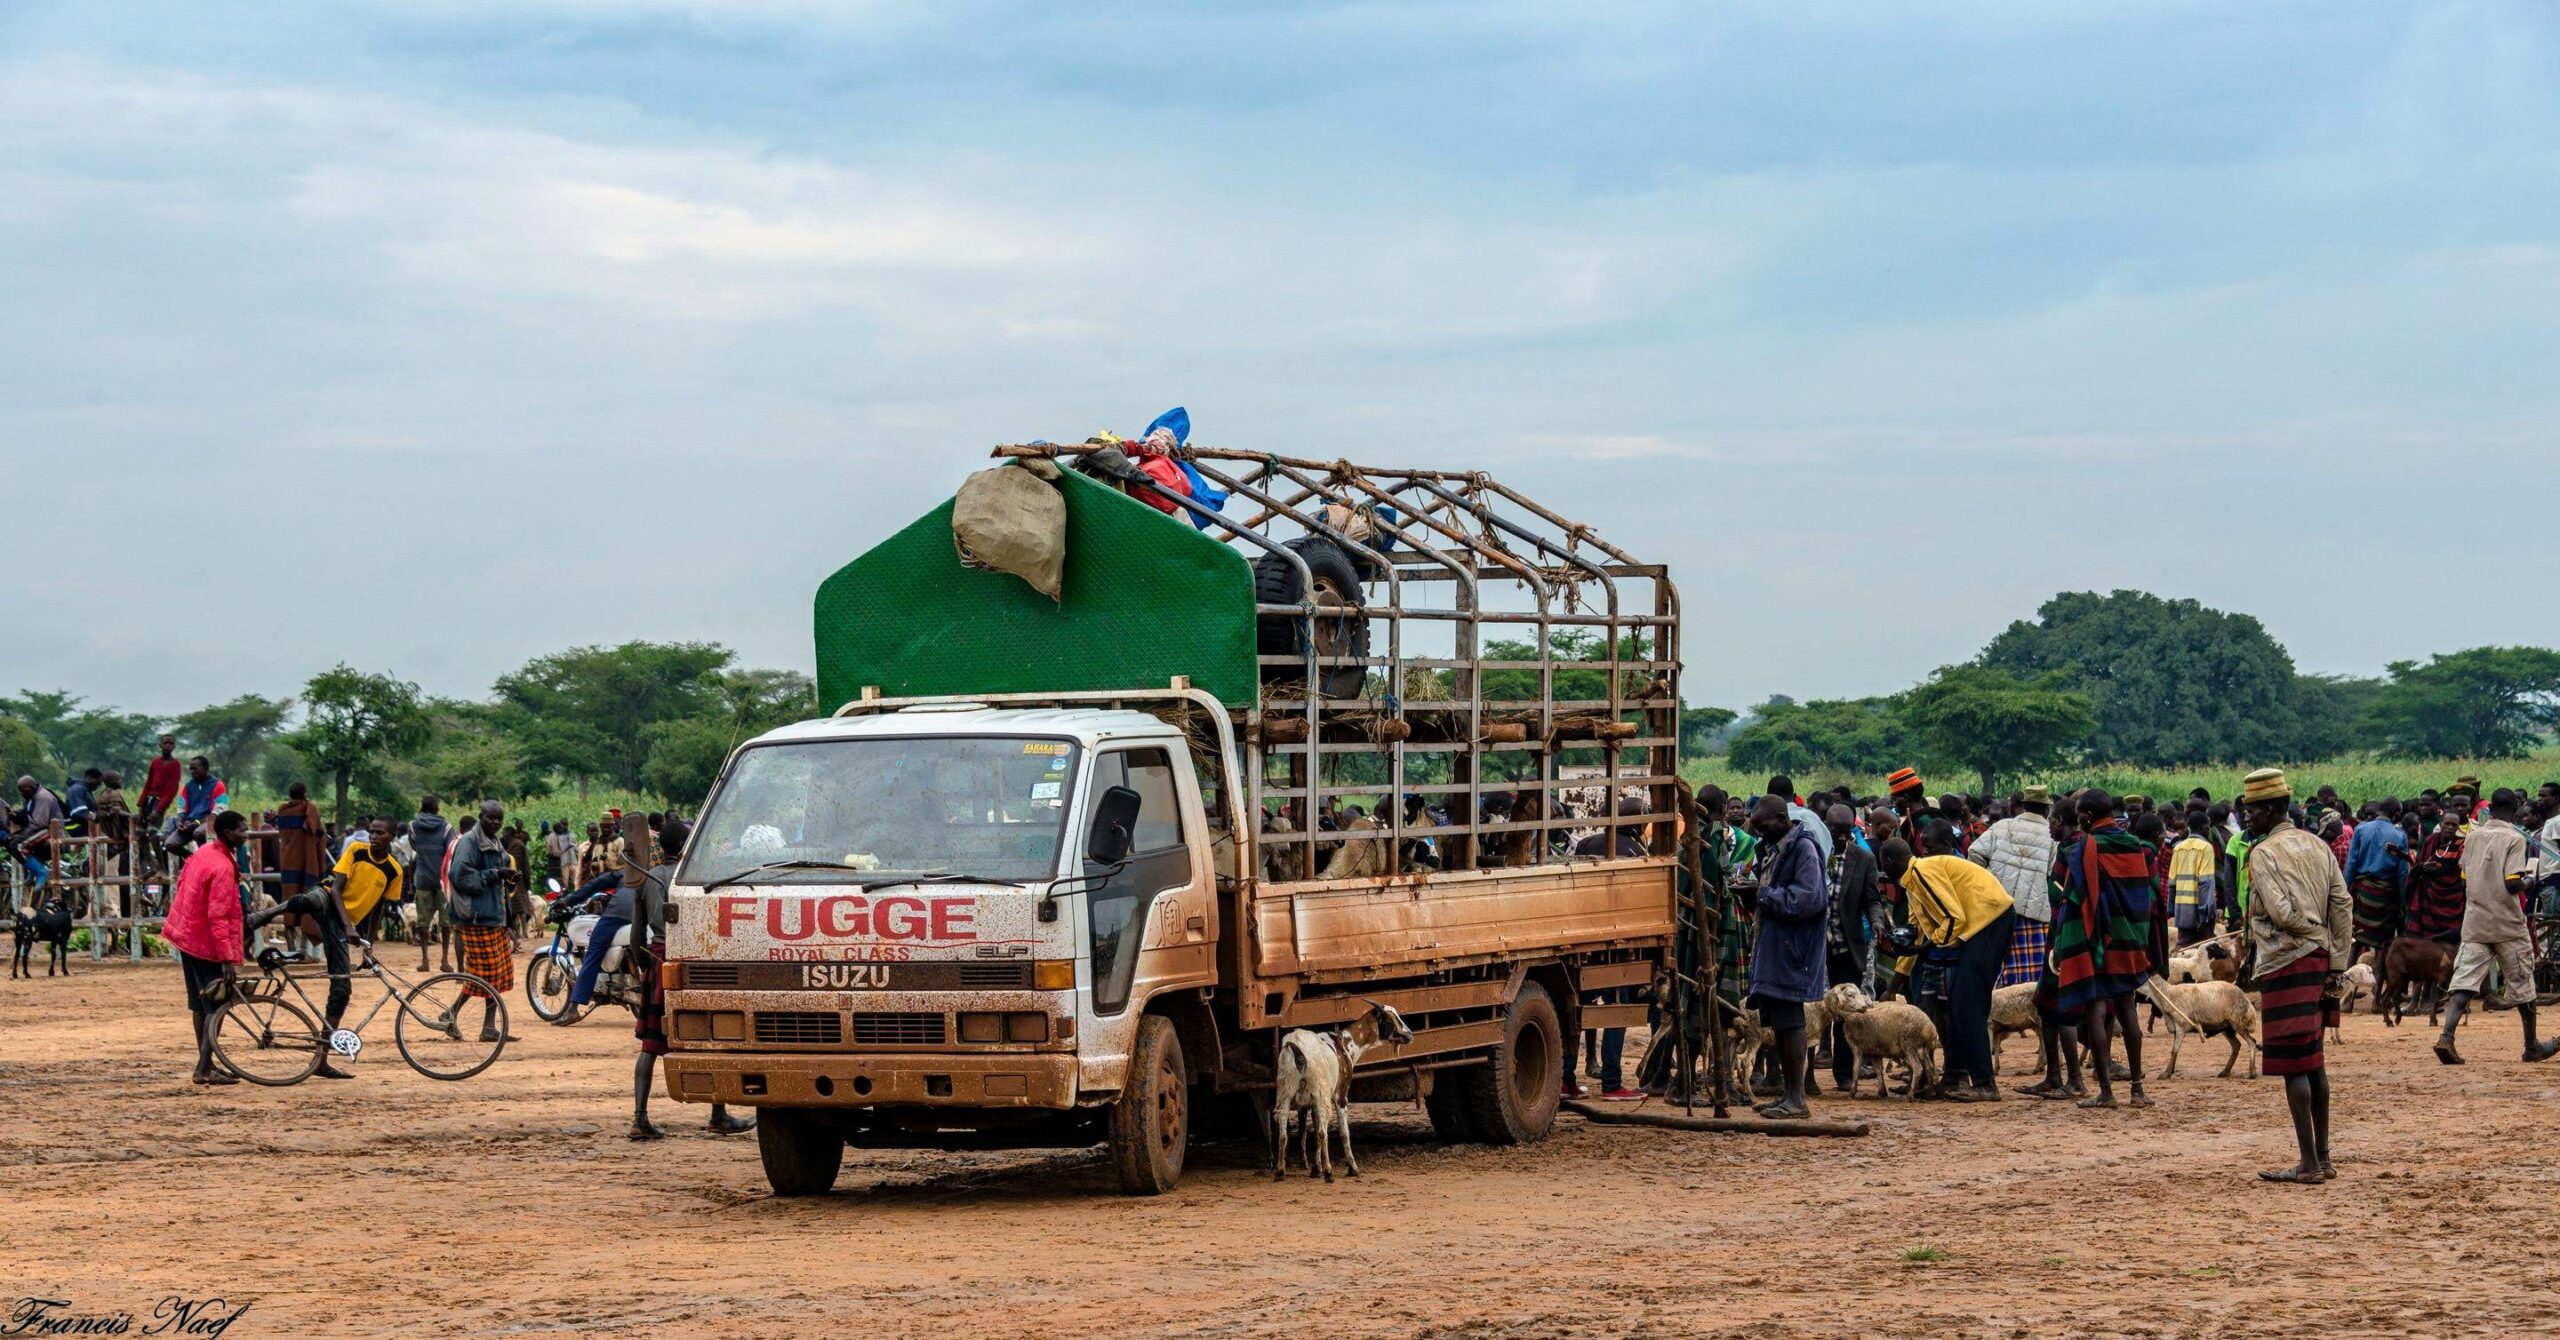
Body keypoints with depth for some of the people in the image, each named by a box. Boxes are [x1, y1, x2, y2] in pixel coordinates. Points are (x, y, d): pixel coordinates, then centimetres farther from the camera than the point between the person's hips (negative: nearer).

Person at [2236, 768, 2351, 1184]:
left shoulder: (2265, 852, -11)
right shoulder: (2317, 846, 12)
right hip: (2319, 960, 8)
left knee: (2293, 1065, -5)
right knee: (2313, 1061, 15)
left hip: (2286, 963, -8)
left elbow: (2280, 912, -21)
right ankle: (2322, 1157, 19)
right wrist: (2335, 959, 7)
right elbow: (2343, 904, 8)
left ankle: (2308, 1163, -5)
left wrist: (2306, 928, 0)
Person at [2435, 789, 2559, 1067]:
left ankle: (2446, 1036, -24)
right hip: (2507, 924, -4)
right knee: (2521, 983, 12)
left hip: (2474, 921, 4)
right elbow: (2512, 883, -19)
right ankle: (2532, 1046, 24)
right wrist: (2526, 884, 2)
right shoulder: (2514, 838, -11)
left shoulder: (2473, 836, 6)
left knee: (2464, 981, -3)